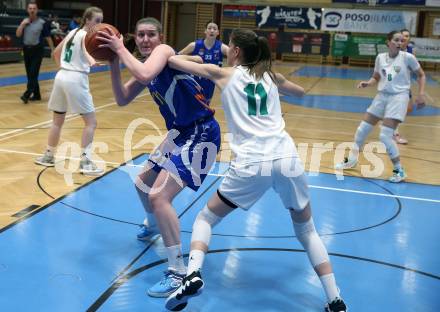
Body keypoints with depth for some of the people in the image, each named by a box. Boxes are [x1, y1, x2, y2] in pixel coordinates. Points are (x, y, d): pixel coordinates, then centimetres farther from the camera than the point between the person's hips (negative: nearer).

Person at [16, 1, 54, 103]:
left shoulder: (42, 23, -7)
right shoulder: (24, 21, 7)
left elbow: (48, 37, -4)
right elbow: (18, 35, 0)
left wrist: (52, 50, -6)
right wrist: (22, 24, -12)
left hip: (37, 50, -5)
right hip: (26, 50, 6)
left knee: (33, 73, -12)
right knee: (29, 74, 8)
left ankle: (27, 95, -15)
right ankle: (36, 95, 17)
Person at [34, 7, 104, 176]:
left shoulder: (73, 32, 17)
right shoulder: (86, 35, -6)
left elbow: (56, 53, 28)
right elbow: (86, 50, -30)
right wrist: (91, 61, -49)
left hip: (61, 77, 8)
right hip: (76, 80, -8)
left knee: (58, 121, 20)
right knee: (91, 122, 0)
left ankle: (48, 156, 31)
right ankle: (85, 161, -4)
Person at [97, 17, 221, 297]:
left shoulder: (164, 51, -15)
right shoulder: (149, 67, 12)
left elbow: (144, 75, -36)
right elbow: (123, 99, 11)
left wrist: (121, 49, -21)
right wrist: (114, 63, 0)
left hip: (201, 134, -10)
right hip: (180, 132, 10)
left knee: (159, 196, -20)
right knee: (143, 184, 24)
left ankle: (179, 274, -13)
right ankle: (153, 226, 55)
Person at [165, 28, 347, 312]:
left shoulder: (224, 74, 11)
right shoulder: (270, 75, 19)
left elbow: (176, 62, 21)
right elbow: (300, 92, 40)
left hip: (252, 163, -3)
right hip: (288, 159, 3)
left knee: (205, 219, 18)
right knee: (307, 231, 22)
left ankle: (193, 275, -5)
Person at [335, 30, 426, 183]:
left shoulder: (408, 57, -8)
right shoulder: (380, 57, 3)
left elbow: (421, 75, 4)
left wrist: (421, 93, -6)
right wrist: (367, 83, -5)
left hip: (398, 97, -5)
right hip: (382, 96, 5)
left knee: (385, 136, -15)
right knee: (362, 129, 8)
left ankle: (399, 170, 2)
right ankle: (352, 159, 31)